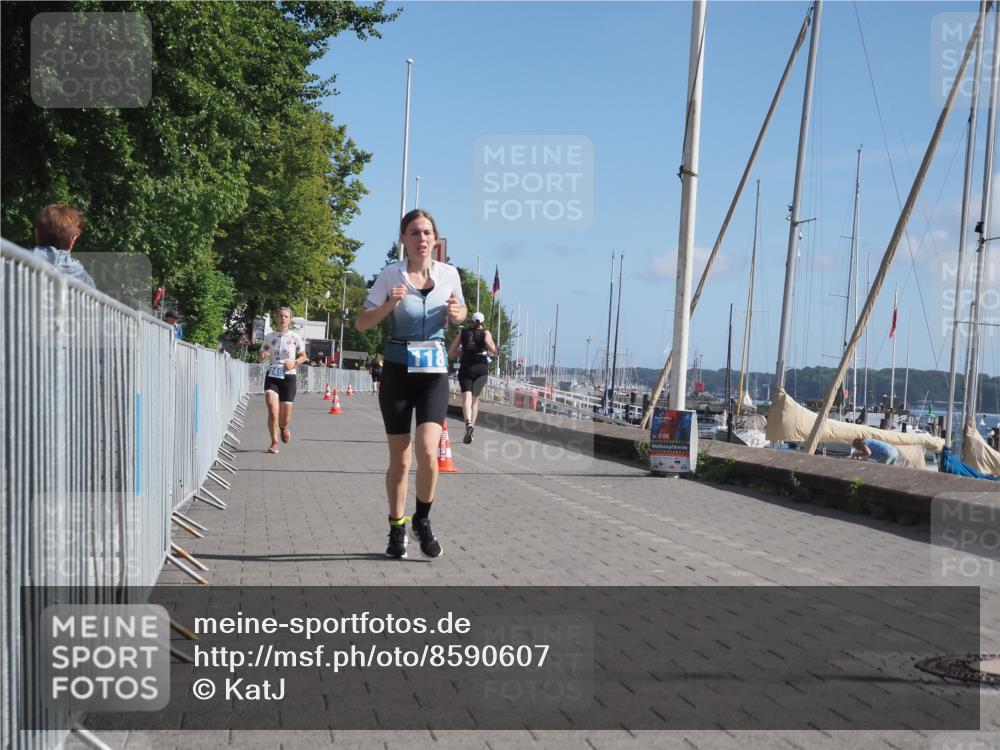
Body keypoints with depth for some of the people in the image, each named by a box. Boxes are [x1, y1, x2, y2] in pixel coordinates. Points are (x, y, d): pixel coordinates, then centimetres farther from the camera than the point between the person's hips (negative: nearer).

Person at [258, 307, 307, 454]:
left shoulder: (295, 337, 0)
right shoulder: (269, 337, 3)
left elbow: (303, 356, 11)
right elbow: (260, 357, 12)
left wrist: (295, 363, -10)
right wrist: (262, 355, -11)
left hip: (288, 377, -1)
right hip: (272, 377, 1)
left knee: (285, 417, 2)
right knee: (272, 409, -19)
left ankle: (283, 427, 39)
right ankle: (274, 442, -7)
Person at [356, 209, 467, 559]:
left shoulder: (449, 273, 0)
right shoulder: (391, 274, -5)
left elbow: (461, 310, 18)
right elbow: (361, 323, -2)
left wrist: (457, 313, -6)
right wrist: (389, 304, -20)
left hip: (434, 370, 1)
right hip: (398, 369, -1)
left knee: (428, 452, -15)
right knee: (399, 460, 5)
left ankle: (423, 520, 10)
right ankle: (397, 528, 25)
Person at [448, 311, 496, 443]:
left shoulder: (463, 333, 11)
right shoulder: (485, 333, 5)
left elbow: (450, 353, 8)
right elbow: (490, 346, -16)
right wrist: (493, 351, 6)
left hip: (465, 369, 0)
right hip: (481, 369, 0)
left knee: (466, 398, -13)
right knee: (475, 399, 12)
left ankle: (468, 423, -38)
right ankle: (471, 428, 4)